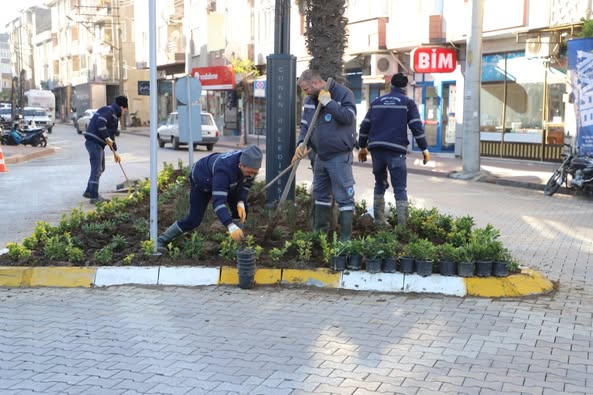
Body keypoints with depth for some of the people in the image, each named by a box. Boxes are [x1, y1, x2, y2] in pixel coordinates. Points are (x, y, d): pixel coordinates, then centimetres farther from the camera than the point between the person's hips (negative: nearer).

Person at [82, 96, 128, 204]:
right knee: (97, 170, -9)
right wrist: (107, 138, -18)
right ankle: (94, 197, -6)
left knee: (100, 168, 19)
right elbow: (100, 123, -26)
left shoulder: (114, 114, 22)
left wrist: (115, 152, 27)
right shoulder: (109, 110, -9)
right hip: (94, 142, -10)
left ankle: (89, 192, 28)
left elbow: (111, 134, 28)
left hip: (98, 143, 10)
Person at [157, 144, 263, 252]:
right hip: (201, 181, -6)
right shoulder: (224, 170, -48)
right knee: (194, 220, -8)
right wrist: (230, 225, -68)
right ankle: (162, 240, 7)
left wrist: (241, 202, -26)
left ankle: (234, 241, 8)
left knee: (241, 210, -8)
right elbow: (218, 202, -54)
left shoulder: (250, 164, -28)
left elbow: (246, 183, -8)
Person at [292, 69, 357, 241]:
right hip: (320, 156, 8)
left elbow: (348, 117, -24)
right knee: (320, 194, 16)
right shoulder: (310, 100, 9)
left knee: (344, 196, -5)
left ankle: (345, 237, -1)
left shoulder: (343, 94, -11)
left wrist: (328, 102, -23)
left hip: (339, 156, -7)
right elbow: (305, 124, 11)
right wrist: (302, 143, -7)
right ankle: (319, 232, 28)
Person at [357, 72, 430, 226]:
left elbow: (365, 126, 16)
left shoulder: (377, 102, 17)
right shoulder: (408, 103, 6)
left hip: (376, 149, 4)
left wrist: (362, 146, 25)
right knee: (400, 188, -2)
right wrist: (424, 149, 1)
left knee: (380, 184, 18)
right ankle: (402, 224, -10)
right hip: (396, 150, -4)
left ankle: (379, 221, 16)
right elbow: (417, 127, -3)